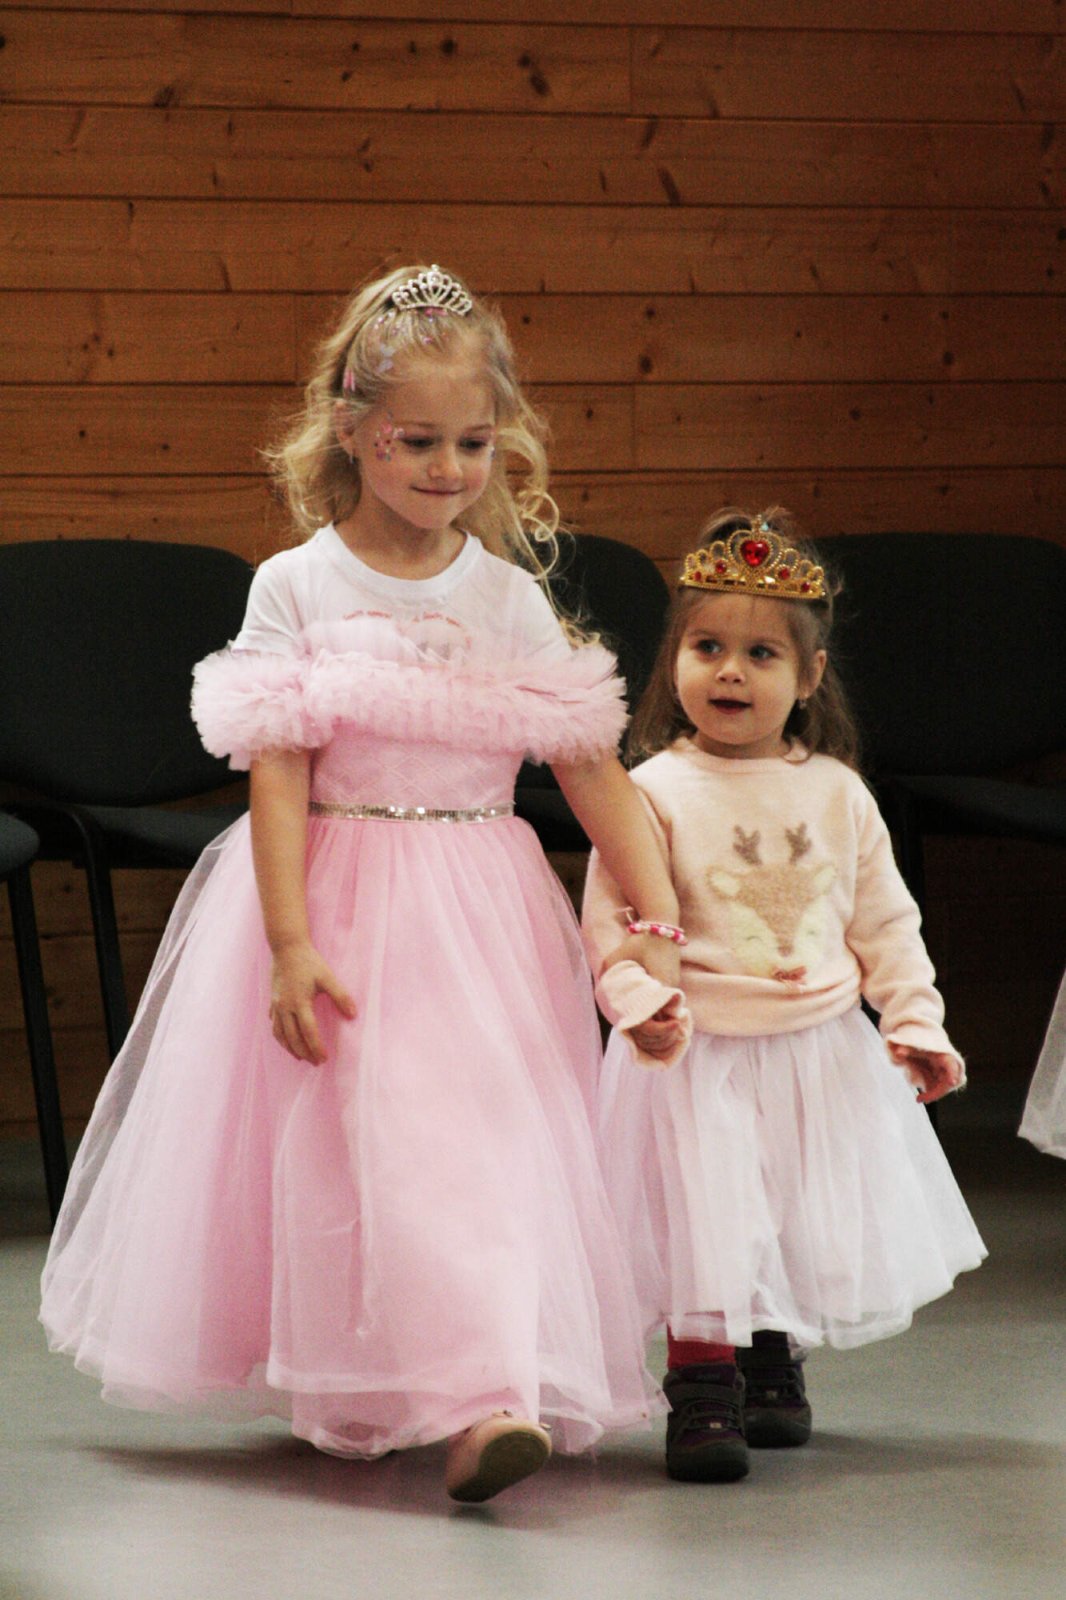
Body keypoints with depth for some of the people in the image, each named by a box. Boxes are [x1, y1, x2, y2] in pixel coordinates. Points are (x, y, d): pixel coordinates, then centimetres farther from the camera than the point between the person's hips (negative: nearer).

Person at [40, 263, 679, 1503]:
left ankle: (485, 1400, 0)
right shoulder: (297, 588, -3)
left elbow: (592, 766, 4)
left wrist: (658, 923, -3)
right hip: (338, 899, -2)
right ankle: (398, 1397, -6)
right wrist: (291, 944, -15)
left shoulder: (509, 598, 4)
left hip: (480, 911, 2)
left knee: (488, 1139, -4)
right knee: (357, 1138, -8)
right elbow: (277, 778, -7)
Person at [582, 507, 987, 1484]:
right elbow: (611, 919, -9)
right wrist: (643, 1004, -25)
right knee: (708, 1225, -9)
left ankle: (774, 1358, 33)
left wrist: (916, 1023, 3)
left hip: (823, 1054, 4)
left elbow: (885, 921, 11)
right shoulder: (655, 793, -7)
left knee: (822, 1236, 12)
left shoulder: (837, 794, 4)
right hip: (700, 1056, -4)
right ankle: (703, 1388, 0)